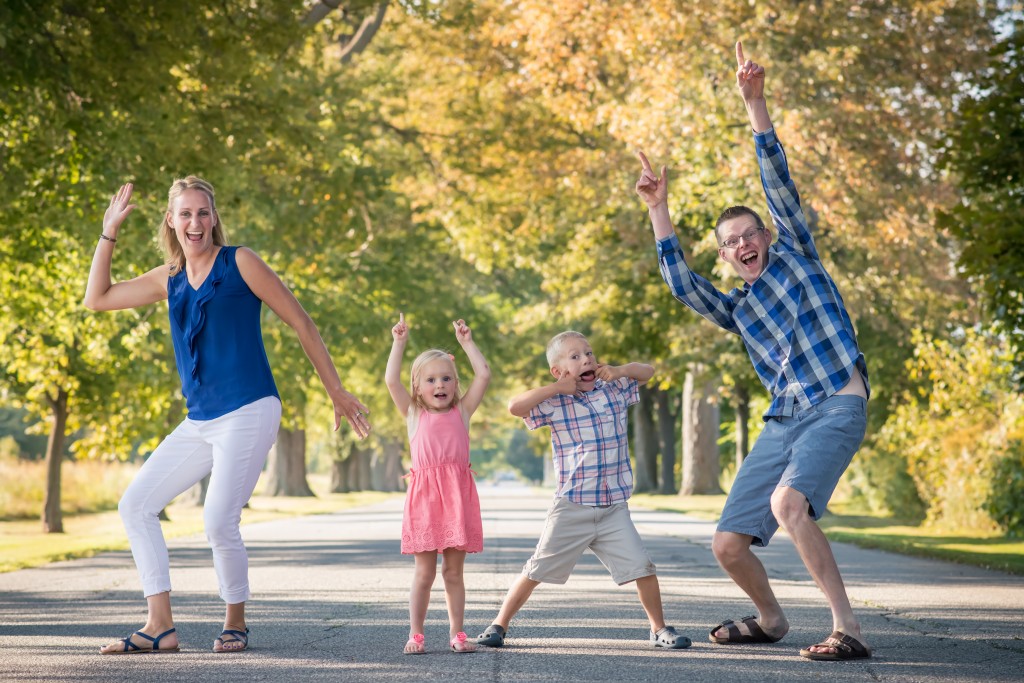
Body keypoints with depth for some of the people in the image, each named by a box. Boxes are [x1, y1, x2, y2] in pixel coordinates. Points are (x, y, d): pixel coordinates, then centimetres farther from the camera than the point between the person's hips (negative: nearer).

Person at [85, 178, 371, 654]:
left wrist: (337, 393, -2)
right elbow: (97, 299, 20)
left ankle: (235, 623, 8)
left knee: (219, 523, -16)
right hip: (199, 422, 7)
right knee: (136, 505, 2)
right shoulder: (169, 279, 13)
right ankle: (160, 627, 5)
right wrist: (109, 231, 14)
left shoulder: (239, 263, -3)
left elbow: (301, 323, -1)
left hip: (248, 414, -7)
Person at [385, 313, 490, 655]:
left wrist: (466, 342, 12)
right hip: (425, 496, -1)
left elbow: (483, 374, 7)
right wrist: (399, 342, 5)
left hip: (458, 496, 1)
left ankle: (456, 633, 13)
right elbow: (392, 380, 1)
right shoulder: (413, 414, 11)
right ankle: (415, 634, 8)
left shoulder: (461, 412, 12)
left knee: (453, 571, 7)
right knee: (424, 572, 2)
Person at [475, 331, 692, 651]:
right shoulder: (555, 404, -7)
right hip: (571, 508, -3)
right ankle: (499, 625, 19)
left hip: (614, 508, 3)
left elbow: (647, 371, 18)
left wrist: (621, 370, -2)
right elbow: (515, 406, -21)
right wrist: (557, 388, -18)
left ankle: (659, 629, 12)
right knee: (537, 571, 5)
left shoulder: (614, 390, 6)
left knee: (643, 566, -6)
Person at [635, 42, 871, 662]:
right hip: (784, 420, 6)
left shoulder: (797, 255, 11)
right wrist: (659, 209, 6)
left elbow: (779, 183, 2)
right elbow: (681, 283, 6)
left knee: (787, 501, -33)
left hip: (837, 406, -6)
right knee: (728, 544, 1)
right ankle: (771, 619, 30)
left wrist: (754, 102, -5)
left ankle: (849, 628, -28)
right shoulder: (735, 310, 21)